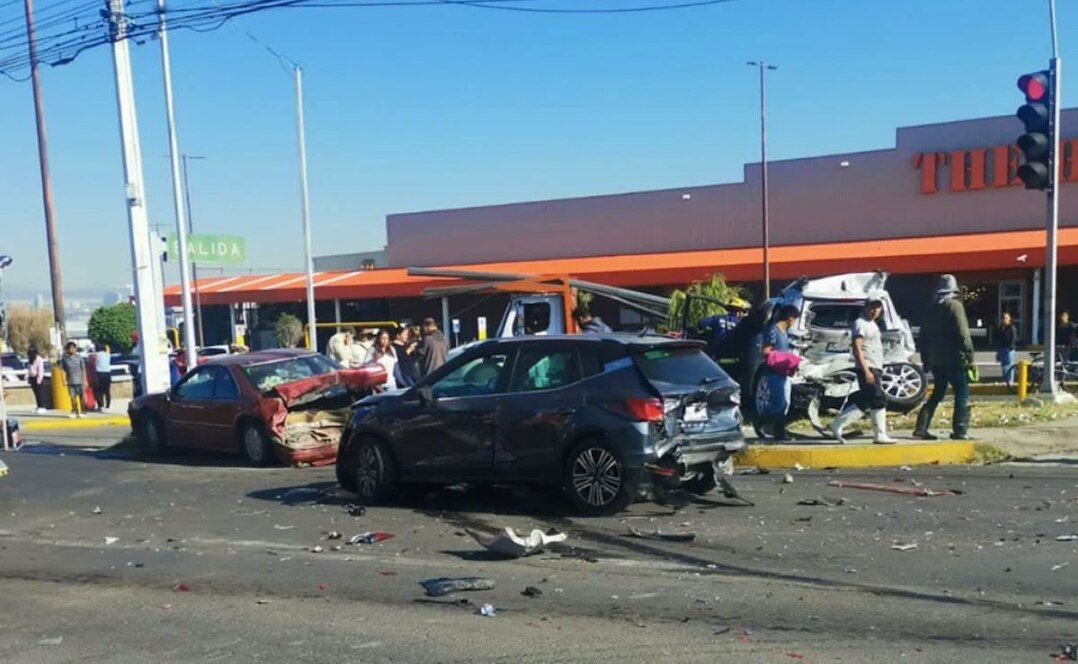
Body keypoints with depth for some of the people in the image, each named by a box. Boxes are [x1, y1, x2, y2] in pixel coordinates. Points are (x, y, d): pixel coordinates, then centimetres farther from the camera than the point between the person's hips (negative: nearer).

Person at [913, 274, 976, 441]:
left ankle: (921, 429, 8)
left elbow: (924, 336, 16)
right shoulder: (954, 306, -8)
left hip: (936, 361, 7)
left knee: (937, 394, 13)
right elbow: (963, 334, -15)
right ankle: (960, 430, -3)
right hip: (954, 360, -7)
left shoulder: (931, 309, 13)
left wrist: (926, 360, 21)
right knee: (962, 394, 1)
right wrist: (969, 356, -10)